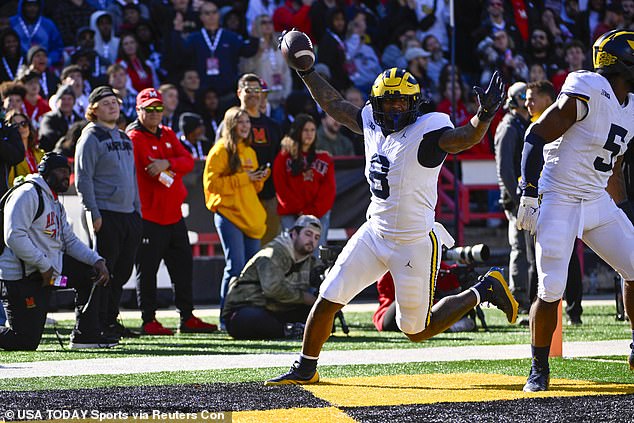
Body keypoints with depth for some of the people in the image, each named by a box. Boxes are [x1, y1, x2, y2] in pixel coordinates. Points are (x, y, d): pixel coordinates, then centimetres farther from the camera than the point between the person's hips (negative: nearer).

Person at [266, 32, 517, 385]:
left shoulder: (427, 130, -18)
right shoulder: (372, 122, 2)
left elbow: (466, 138, -36)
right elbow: (335, 105, 17)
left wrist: (485, 115, -56)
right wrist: (307, 72, 14)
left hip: (414, 243, -6)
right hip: (374, 234, 6)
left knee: (417, 330, 4)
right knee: (327, 300, 4)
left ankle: (484, 291, 22)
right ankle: (305, 369, 22)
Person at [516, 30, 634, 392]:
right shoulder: (588, 91, -17)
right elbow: (537, 136, -17)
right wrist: (529, 195, -19)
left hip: (599, 203, 8)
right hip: (558, 201, -8)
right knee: (551, 292, -10)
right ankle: (539, 369, 6)